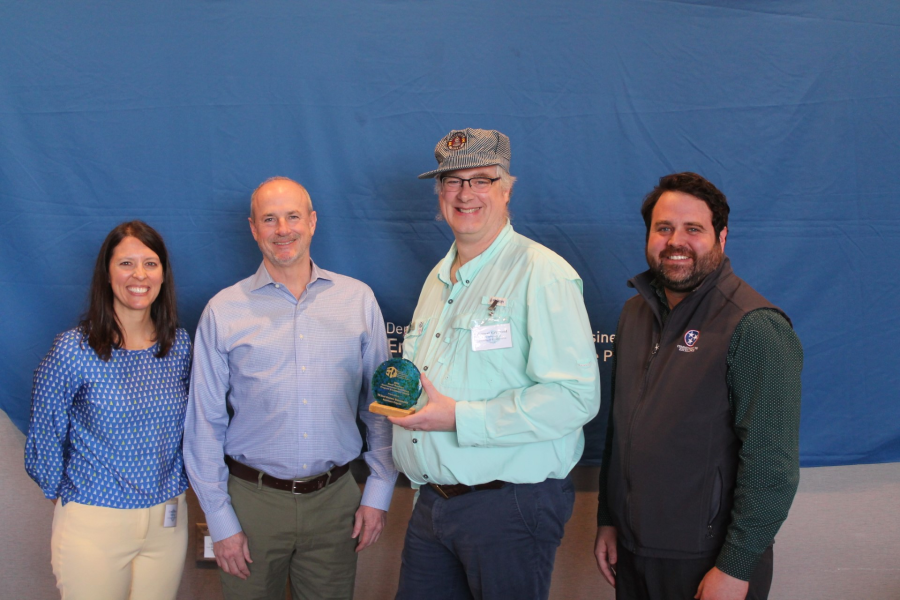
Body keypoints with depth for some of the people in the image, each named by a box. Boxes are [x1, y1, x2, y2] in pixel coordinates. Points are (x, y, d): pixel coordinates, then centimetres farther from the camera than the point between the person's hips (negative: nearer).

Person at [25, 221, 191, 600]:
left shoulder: (180, 345, 0)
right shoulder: (73, 349, -13)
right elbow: (45, 437, -2)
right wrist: (64, 495, 8)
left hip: (168, 521, 4)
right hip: (94, 525, -3)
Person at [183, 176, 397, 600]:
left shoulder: (358, 299, 2)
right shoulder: (223, 311, -2)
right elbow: (204, 425, 0)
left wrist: (378, 493, 1)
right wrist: (220, 521, -2)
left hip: (335, 500, 1)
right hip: (253, 500, -1)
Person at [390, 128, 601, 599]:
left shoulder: (542, 274, -13)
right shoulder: (439, 278, 15)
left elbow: (574, 397, -23)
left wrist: (459, 418, -23)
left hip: (510, 506, -7)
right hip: (431, 502, 8)